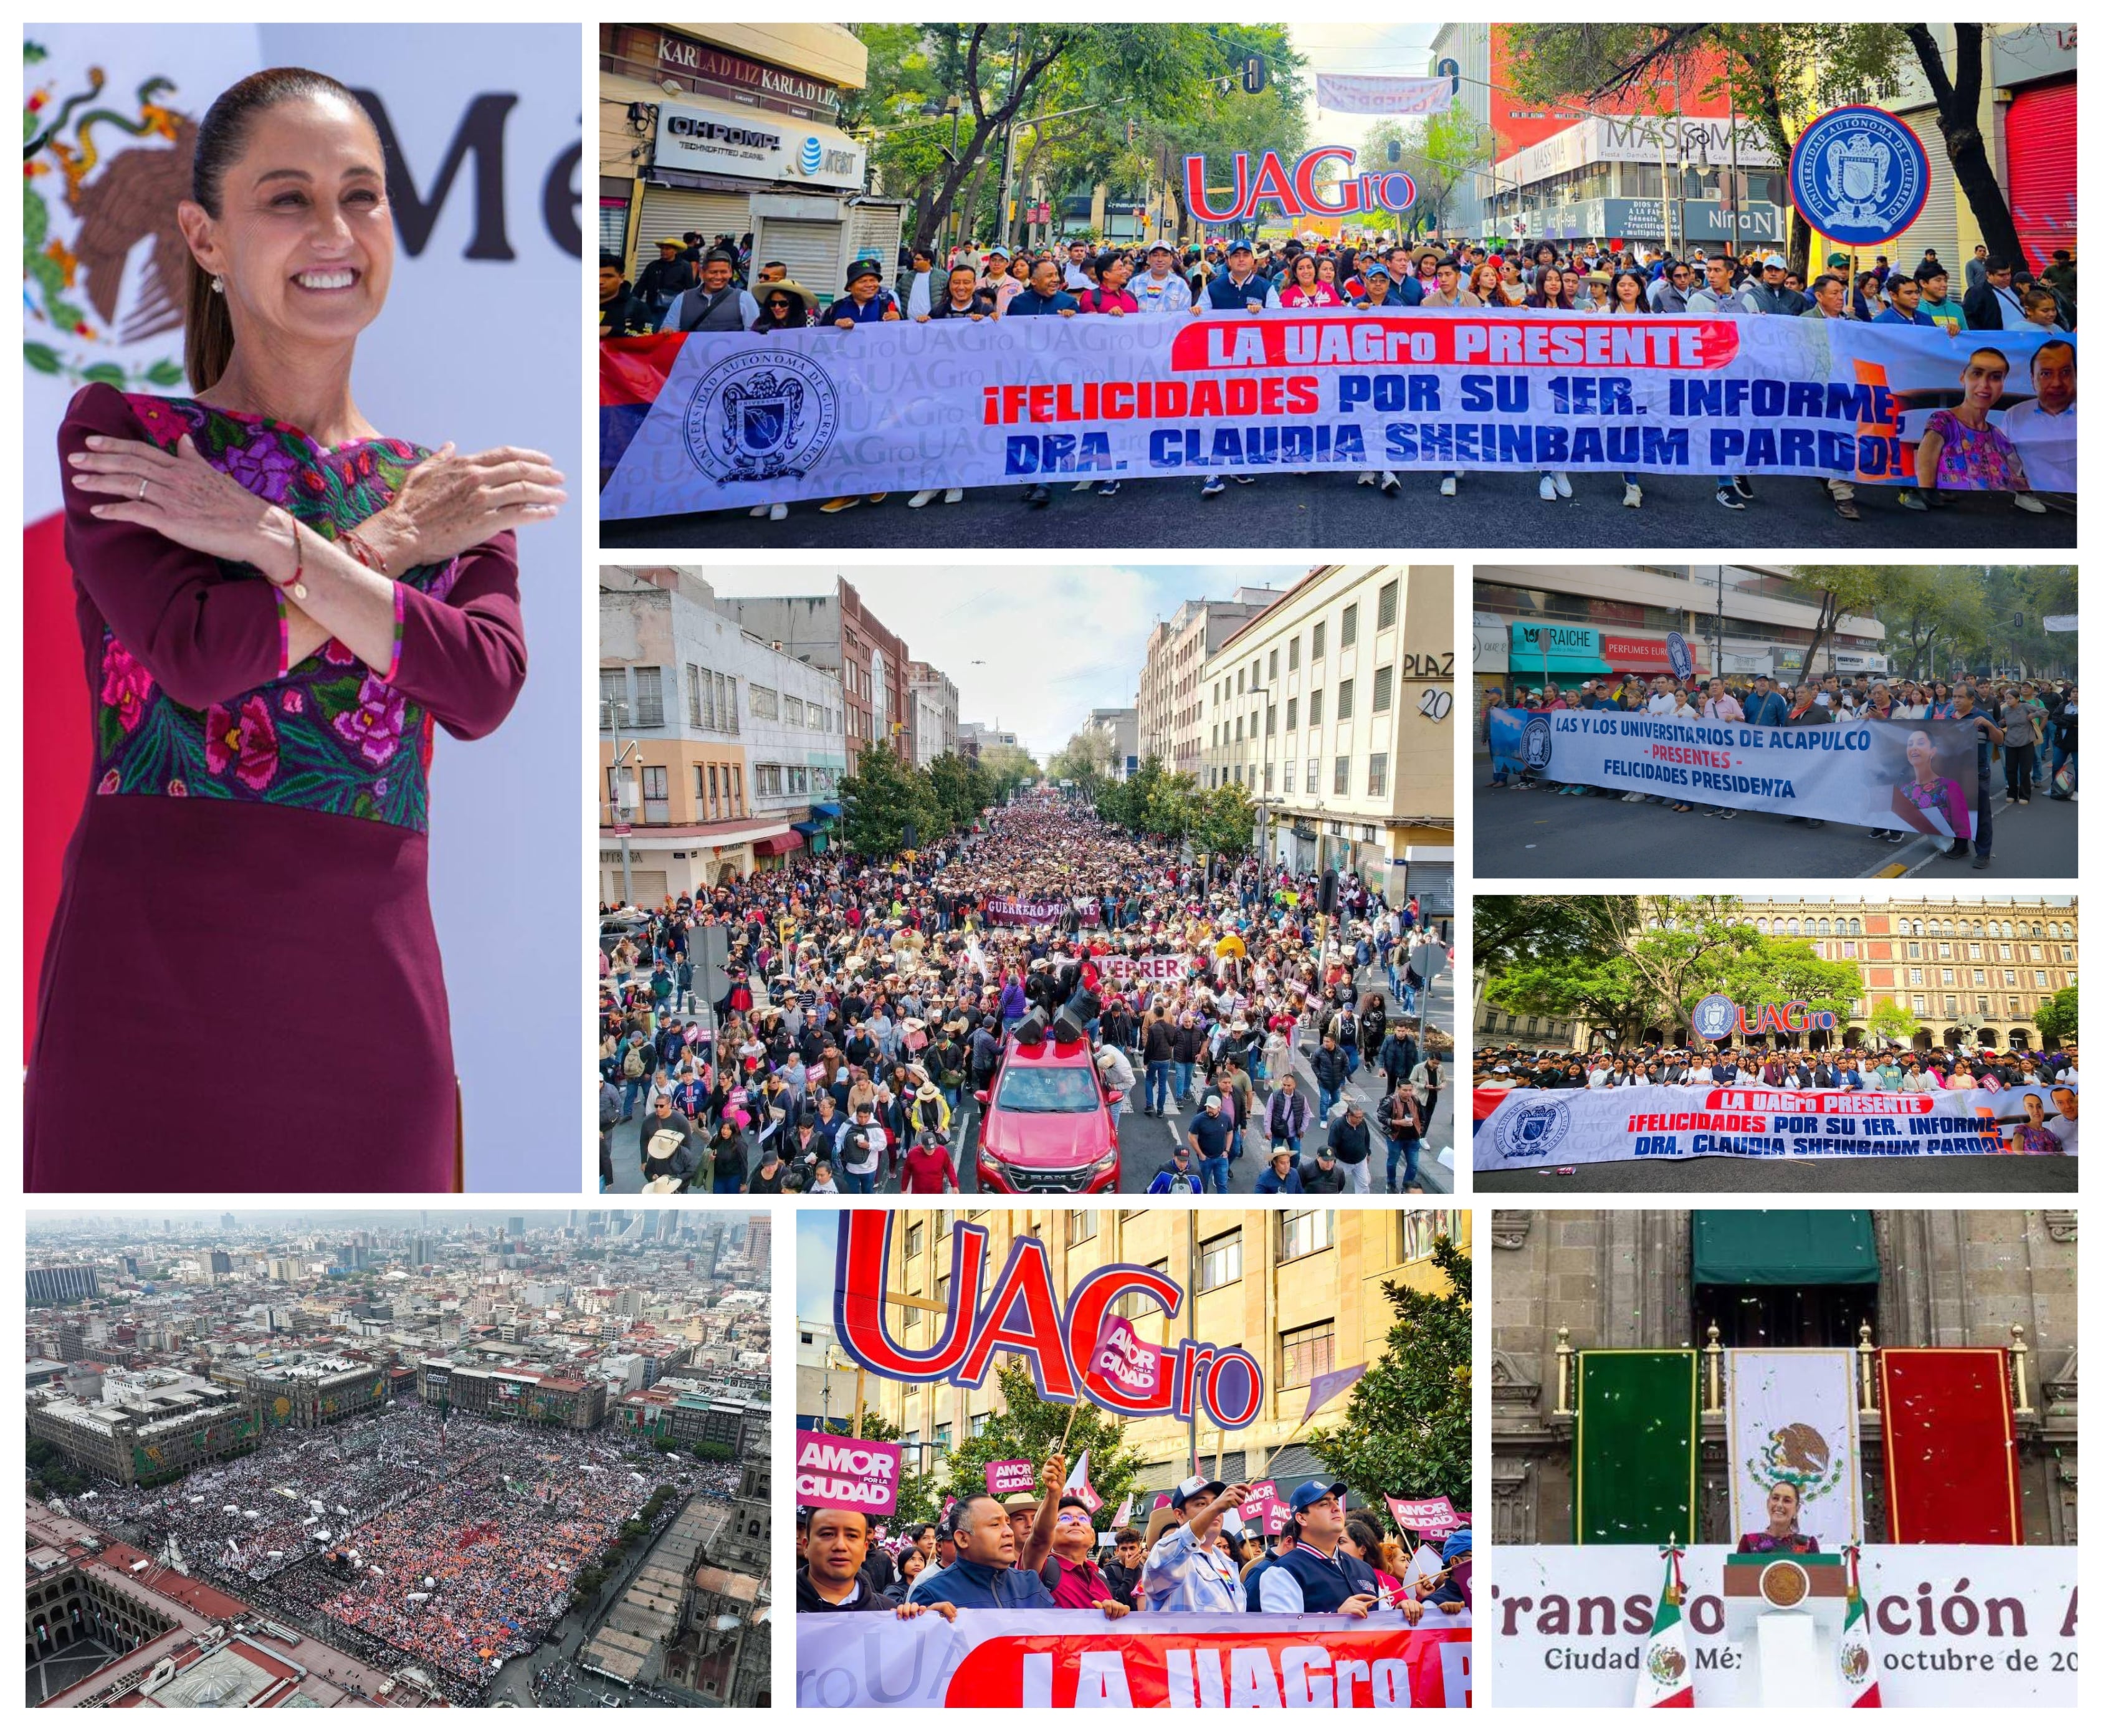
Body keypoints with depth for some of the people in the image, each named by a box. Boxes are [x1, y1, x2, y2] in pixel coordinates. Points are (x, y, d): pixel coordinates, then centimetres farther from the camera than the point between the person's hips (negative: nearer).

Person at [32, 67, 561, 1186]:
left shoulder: (452, 487, 13)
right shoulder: (118, 431, 5)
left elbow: (485, 691, -6)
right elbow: (196, 652, -12)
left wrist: (270, 537, -10)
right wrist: (394, 544, -3)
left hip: (371, 978, 3)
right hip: (155, 961, -2)